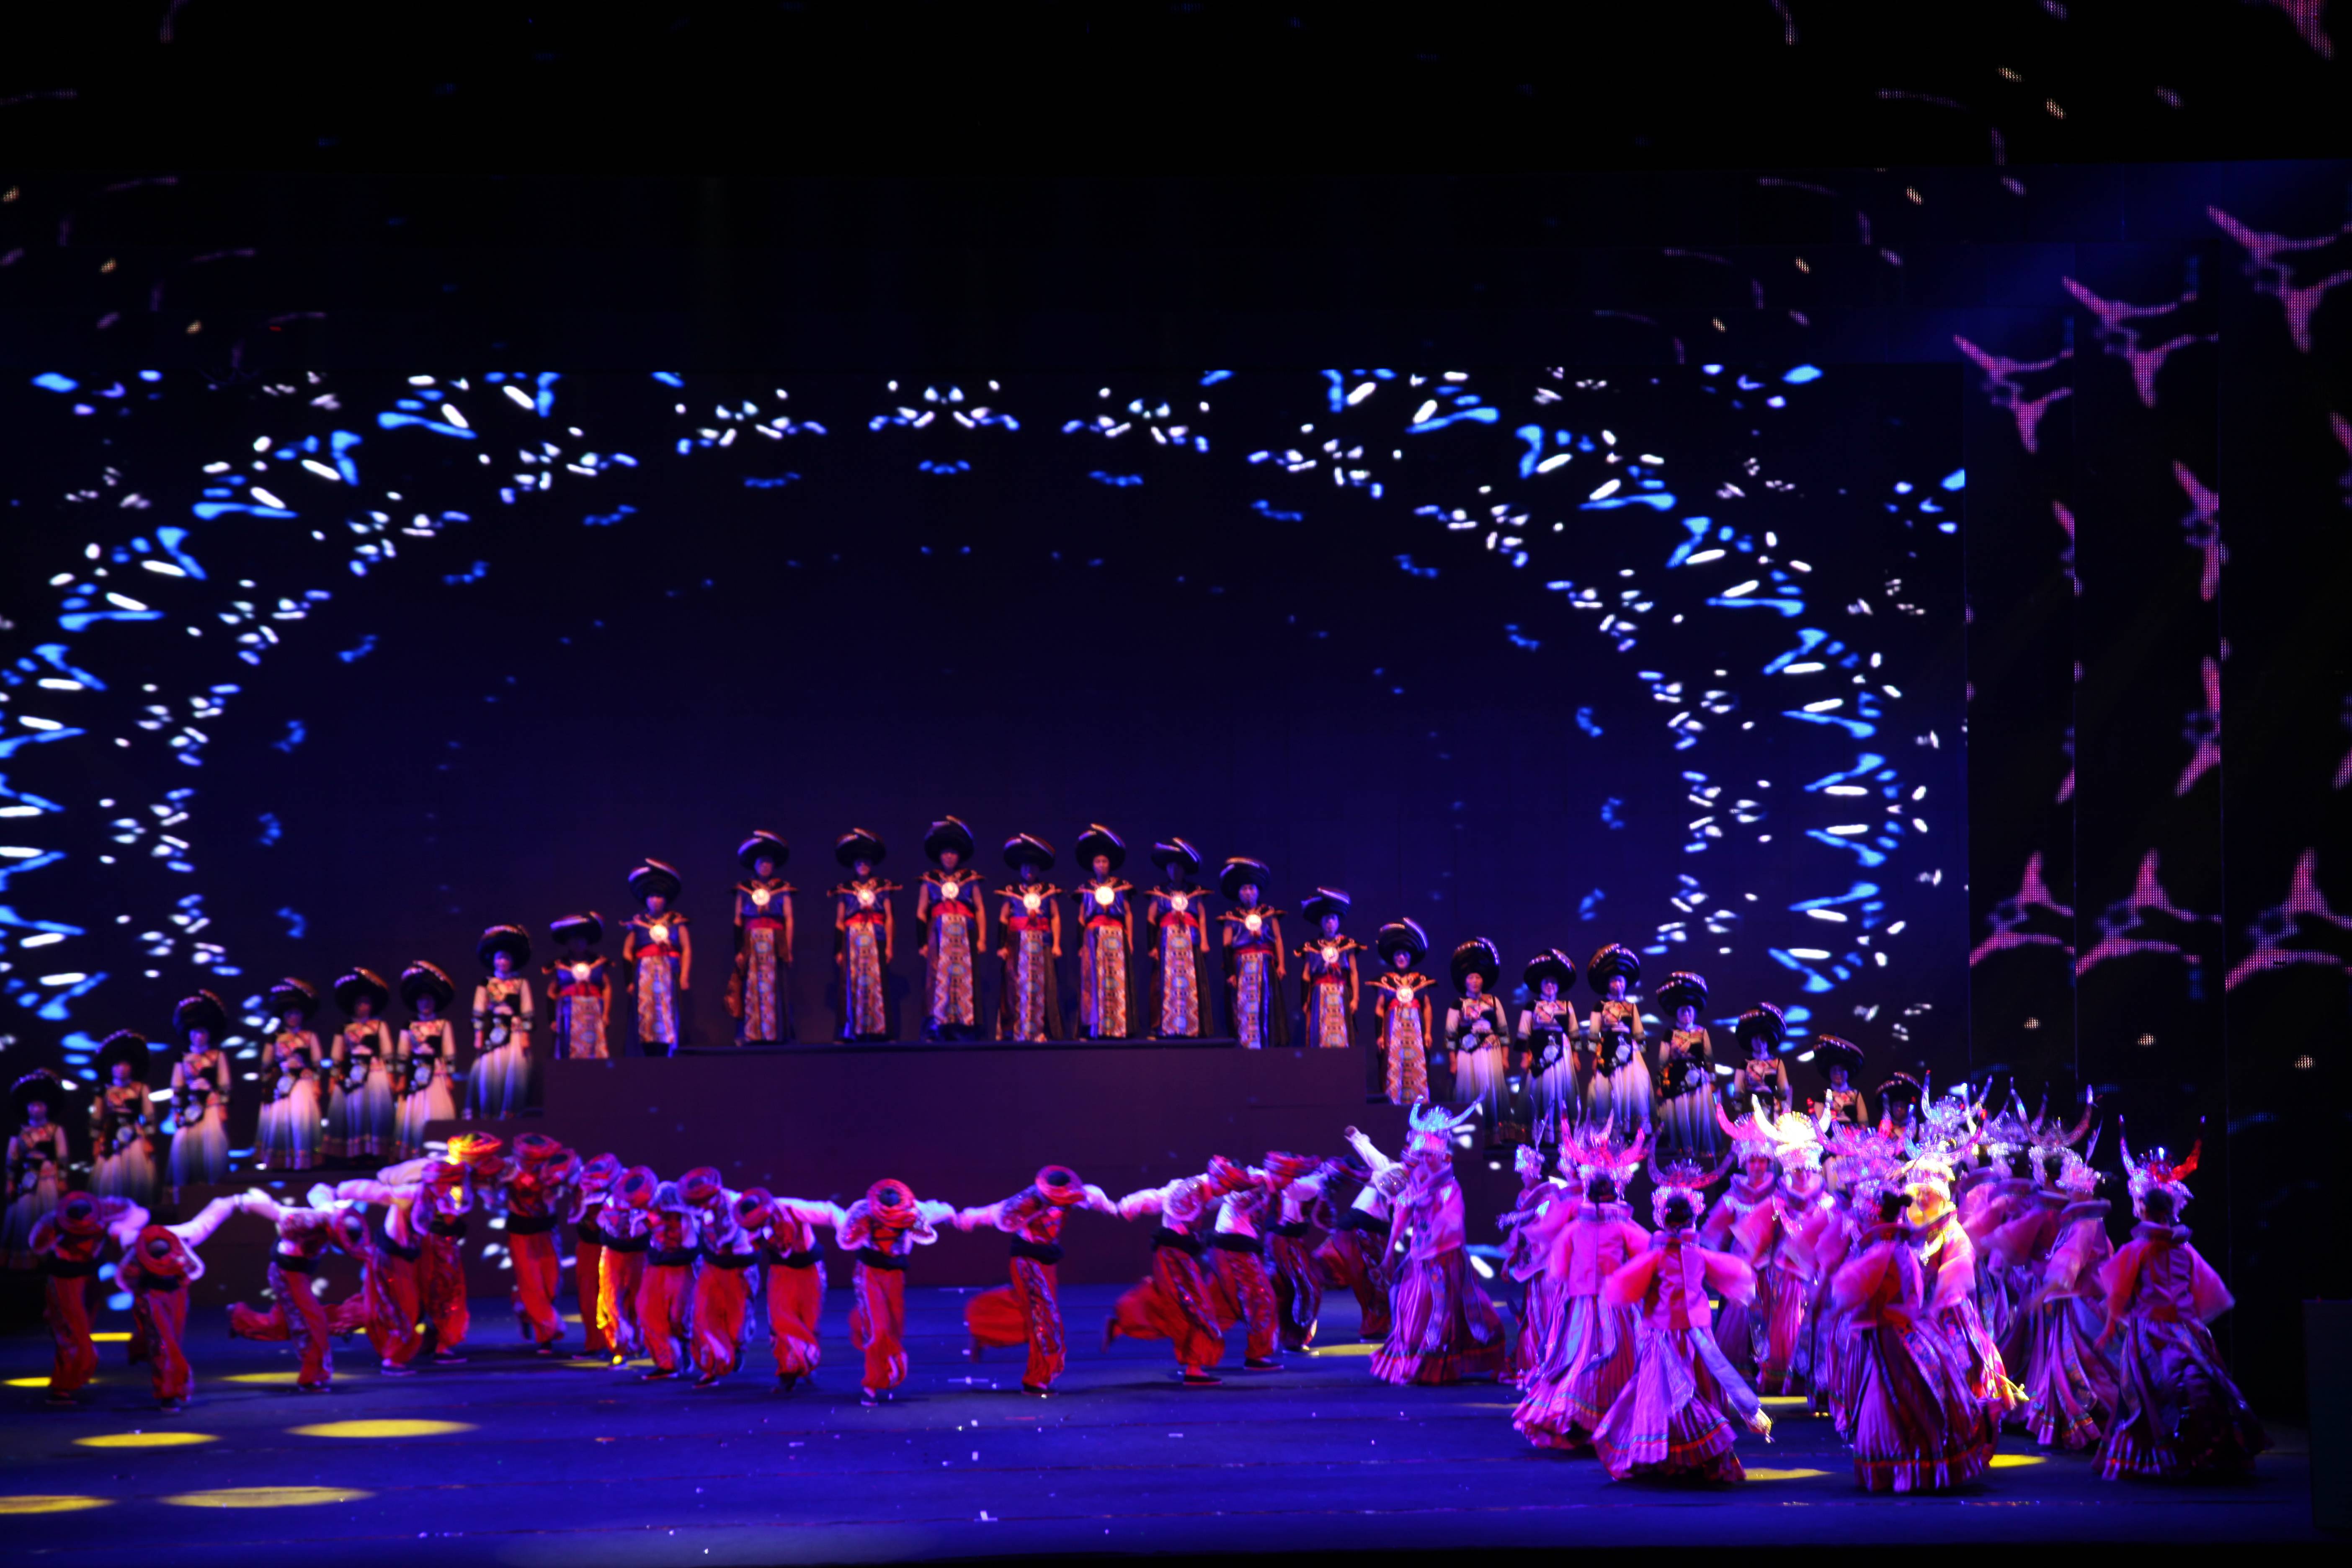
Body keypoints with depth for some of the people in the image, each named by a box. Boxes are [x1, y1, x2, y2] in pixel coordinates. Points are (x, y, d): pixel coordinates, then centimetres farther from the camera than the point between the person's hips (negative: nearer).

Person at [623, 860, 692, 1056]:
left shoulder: (677, 921, 10)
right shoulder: (637, 922, 11)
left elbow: (687, 949, 6)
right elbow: (627, 951, 9)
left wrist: (684, 976, -4)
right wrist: (631, 977, -1)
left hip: (670, 973, 0)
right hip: (644, 974, 1)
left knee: (668, 1015, -6)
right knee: (646, 1015, -6)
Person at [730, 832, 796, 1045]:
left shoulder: (782, 889, 7)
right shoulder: (744, 889, 9)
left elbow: (789, 920, 4)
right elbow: (738, 921, 6)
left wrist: (788, 949, -4)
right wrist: (738, 949, -3)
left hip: (776, 945, -1)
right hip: (751, 944, 1)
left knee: (774, 989, -3)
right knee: (751, 989, -3)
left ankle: (774, 1033, 0)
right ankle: (752, 1034, -1)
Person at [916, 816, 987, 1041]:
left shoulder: (970, 880, 11)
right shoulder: (929, 881, 10)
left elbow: (980, 910, 9)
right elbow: (921, 913, 8)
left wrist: (982, 939, 0)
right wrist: (923, 942, -1)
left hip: (965, 937, 1)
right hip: (939, 936, 0)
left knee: (965, 979, -4)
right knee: (938, 979, -7)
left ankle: (964, 1029, -3)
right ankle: (936, 1029, -8)